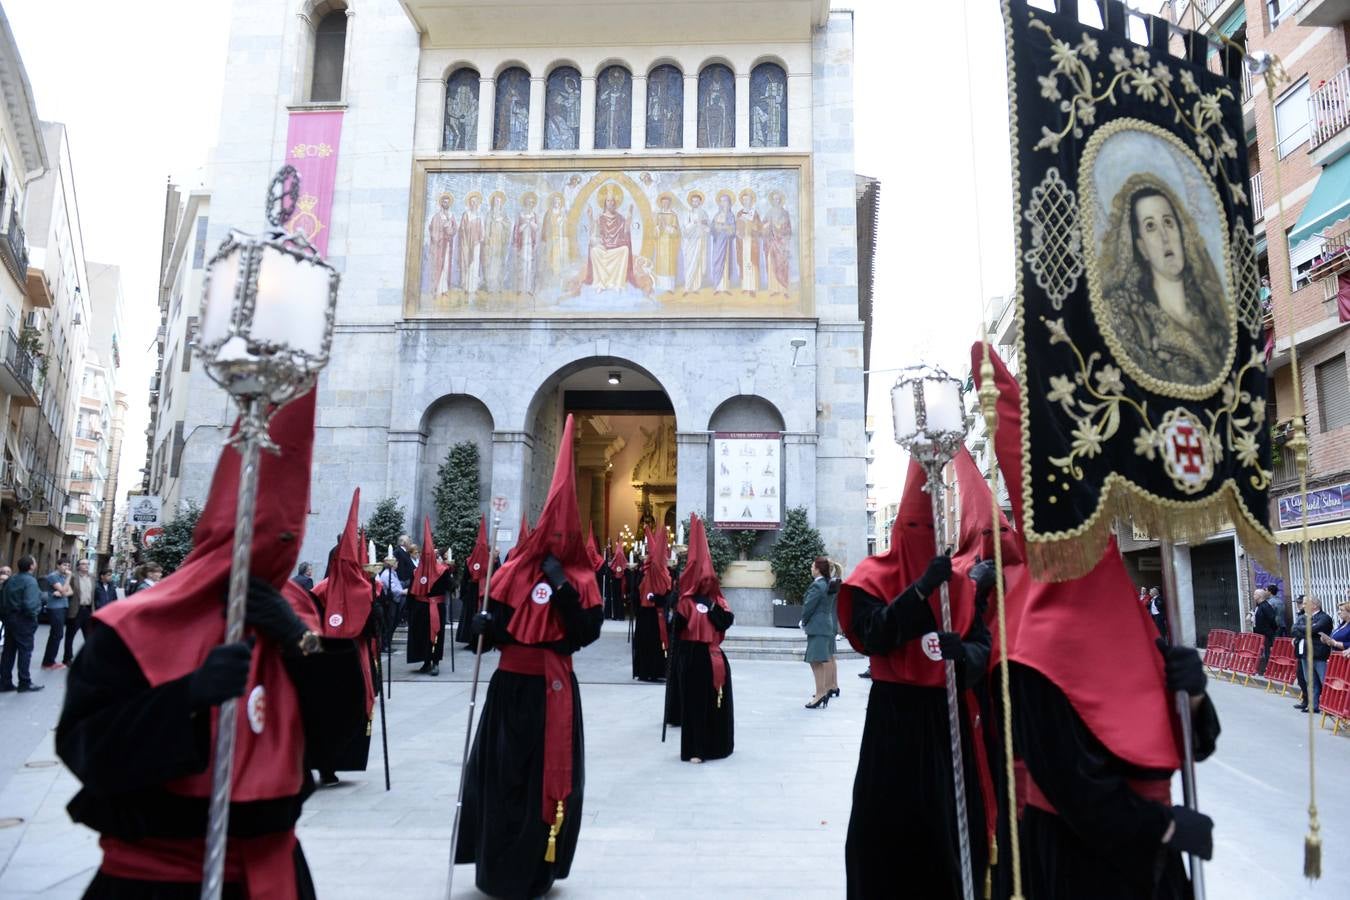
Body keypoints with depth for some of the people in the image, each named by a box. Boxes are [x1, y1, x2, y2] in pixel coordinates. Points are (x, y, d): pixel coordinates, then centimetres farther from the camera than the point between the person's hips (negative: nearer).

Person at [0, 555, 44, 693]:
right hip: (23, 619, -8)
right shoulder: (30, 581, -16)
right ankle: (25, 683, 2)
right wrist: (33, 615, -7)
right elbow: (29, 603, -24)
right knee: (25, 650, -1)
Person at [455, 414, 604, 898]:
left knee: (554, 778, 7)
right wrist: (483, 626, -24)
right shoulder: (514, 572, -1)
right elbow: (493, 630, -1)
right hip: (512, 688, 0)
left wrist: (564, 587, -18)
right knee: (505, 776, 8)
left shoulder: (580, 579, 0)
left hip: (556, 690, 0)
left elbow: (588, 633, -12)